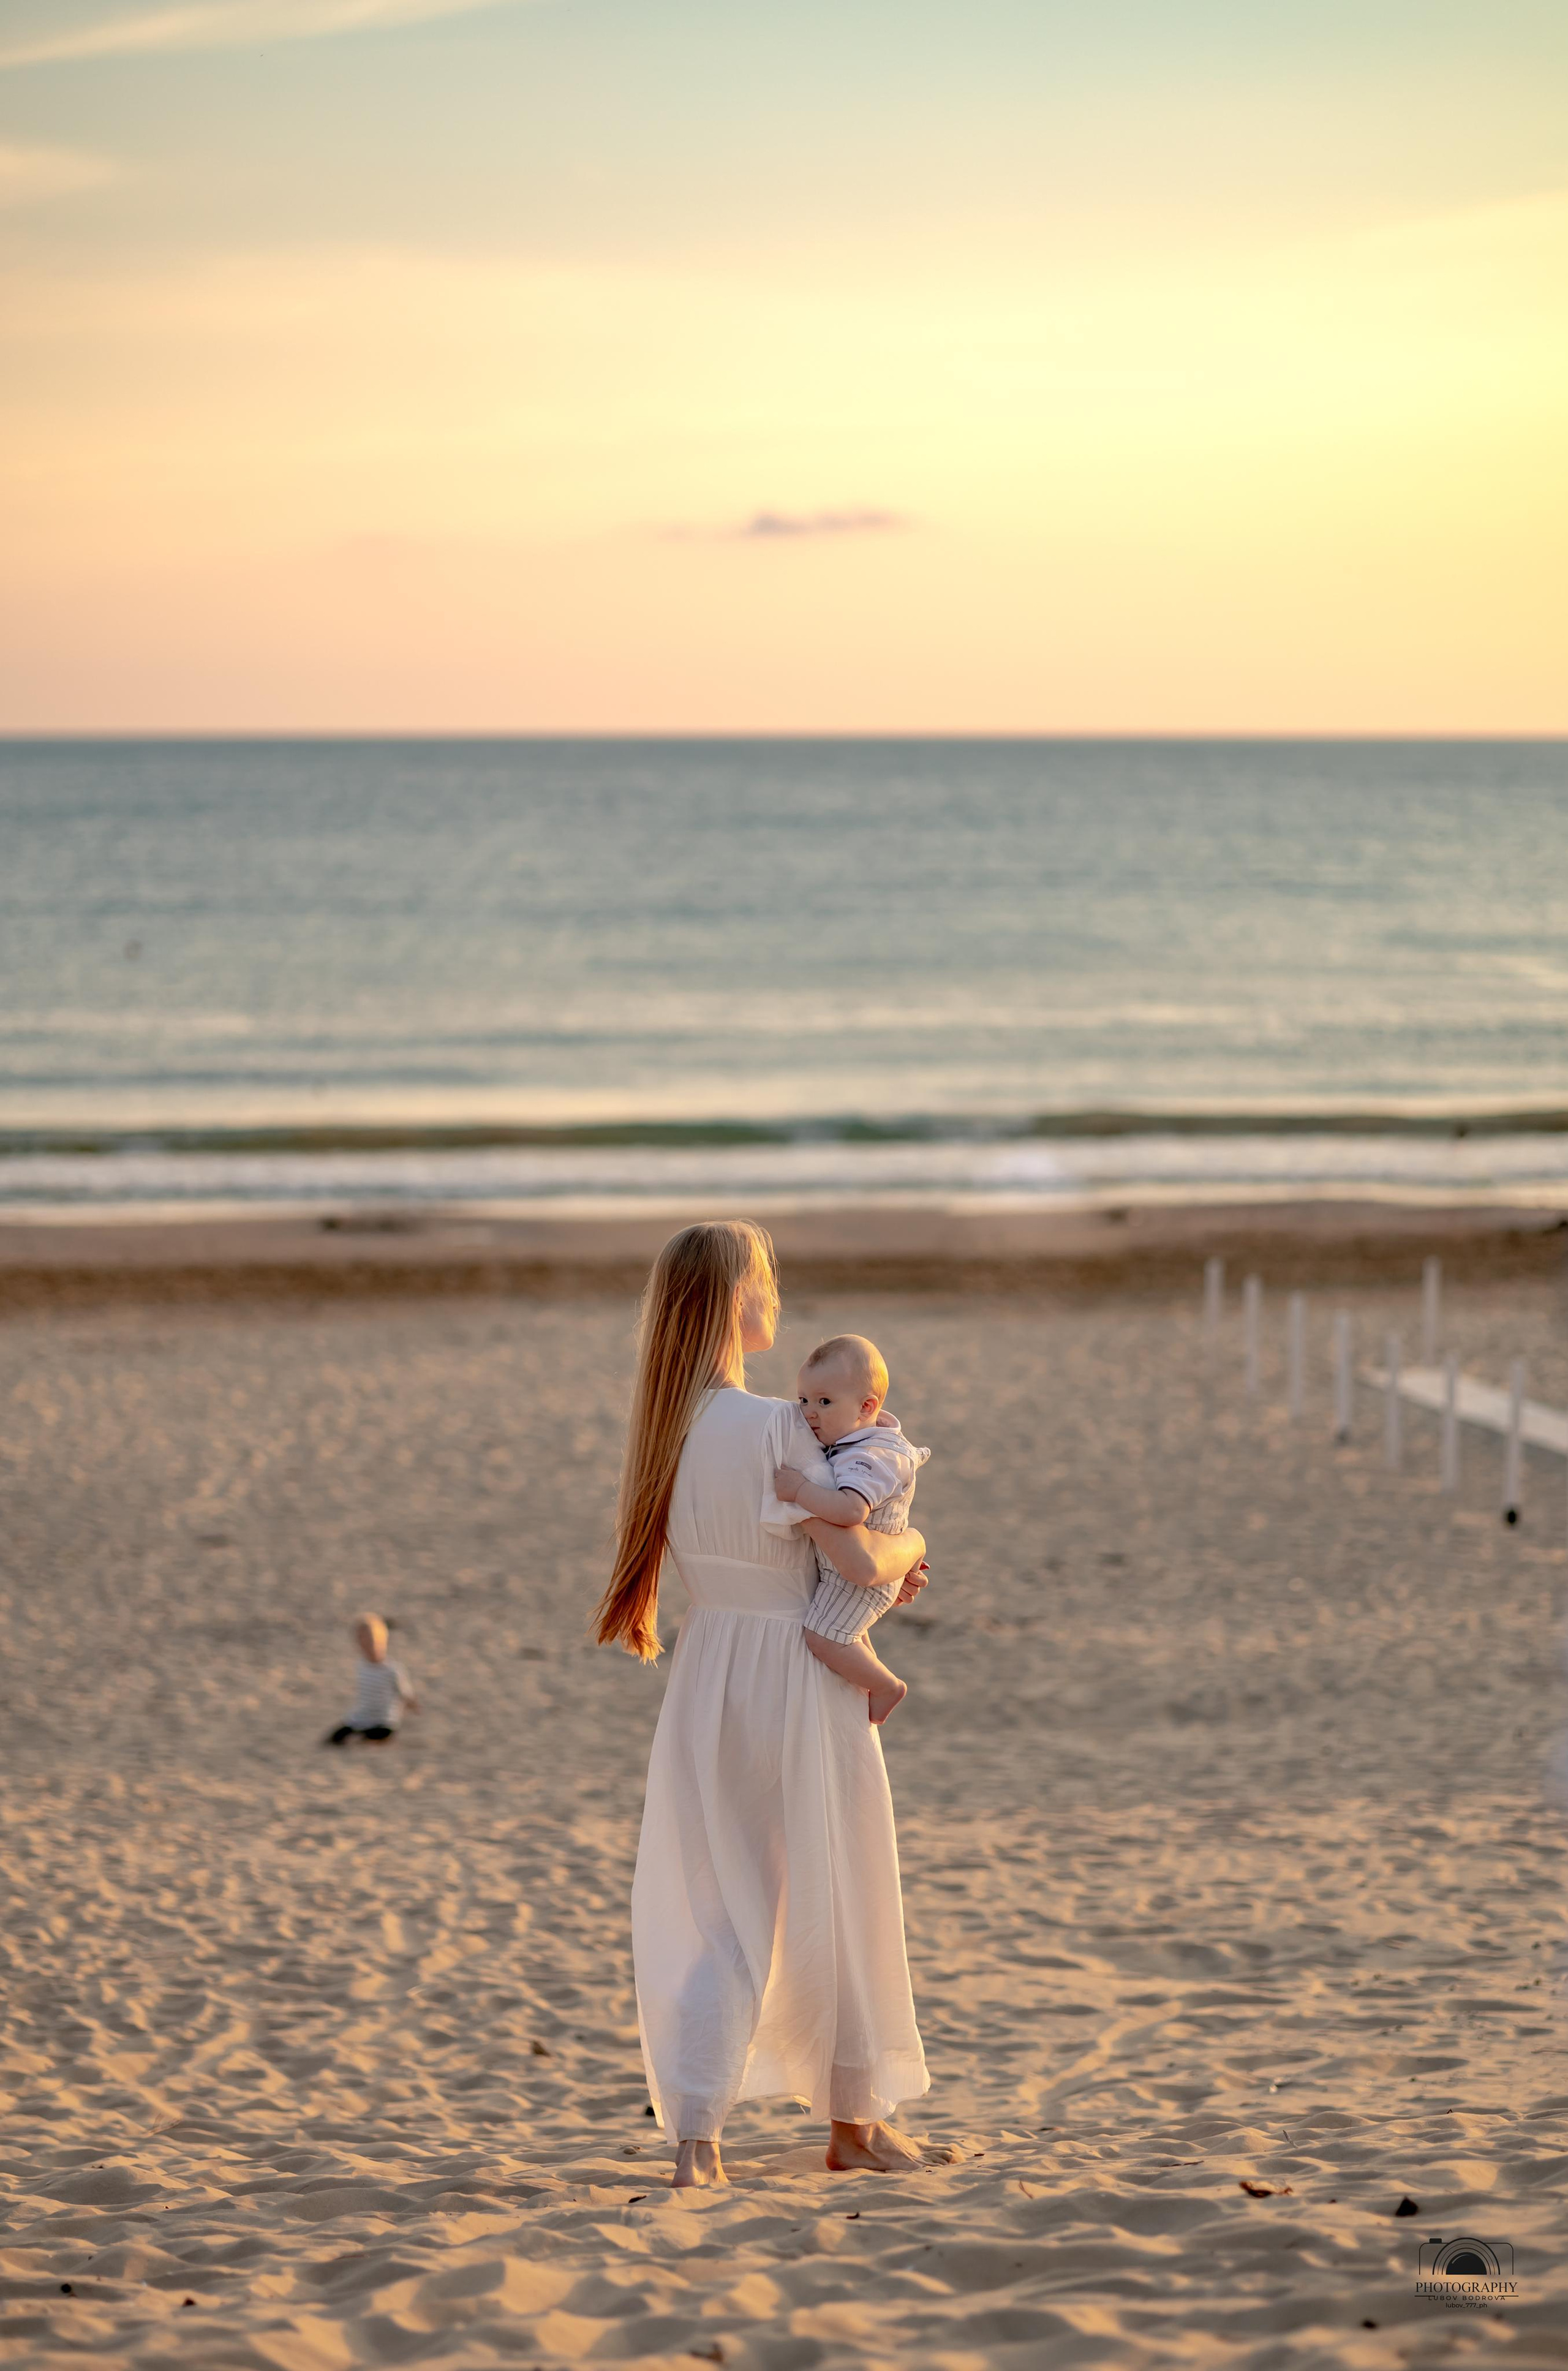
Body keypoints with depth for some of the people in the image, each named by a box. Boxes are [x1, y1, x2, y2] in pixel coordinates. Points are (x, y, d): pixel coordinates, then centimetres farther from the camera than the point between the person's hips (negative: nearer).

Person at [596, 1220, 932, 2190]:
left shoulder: (666, 1430, 3)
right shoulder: (776, 1425, -19)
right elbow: (862, 1559, -20)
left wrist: (880, 1563, 14)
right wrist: (911, 1544, 2)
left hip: (708, 1675, 6)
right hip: (798, 1679, -6)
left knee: (715, 1912, 9)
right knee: (832, 1901, 12)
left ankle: (696, 2132, -4)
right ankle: (856, 2121, 27)